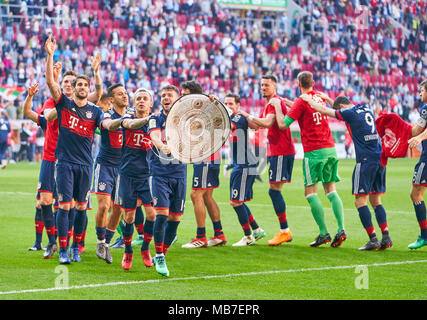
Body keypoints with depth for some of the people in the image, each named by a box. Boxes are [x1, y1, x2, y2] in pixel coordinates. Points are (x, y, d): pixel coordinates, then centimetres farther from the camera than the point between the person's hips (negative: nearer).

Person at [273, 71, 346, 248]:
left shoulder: (301, 102, -8)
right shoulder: (320, 97, 13)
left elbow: (283, 124, -9)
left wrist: (277, 106, 3)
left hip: (314, 151, -6)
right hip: (330, 148, 6)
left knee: (310, 192, -1)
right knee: (331, 190, 8)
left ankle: (324, 233, -8)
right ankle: (341, 229, -5)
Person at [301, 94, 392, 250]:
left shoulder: (350, 113, -6)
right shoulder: (366, 109, 17)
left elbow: (324, 110, -1)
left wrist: (308, 100, 14)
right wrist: (328, 98, 41)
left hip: (366, 159, -8)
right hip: (380, 158, 8)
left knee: (360, 201, -4)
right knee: (375, 201, 12)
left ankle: (373, 239, -9)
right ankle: (386, 237, 3)